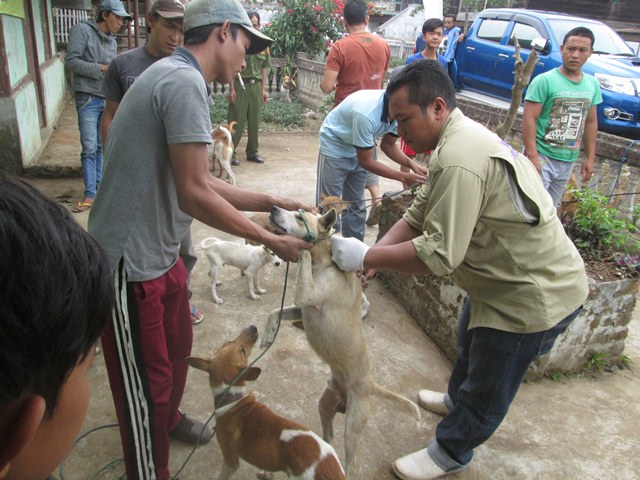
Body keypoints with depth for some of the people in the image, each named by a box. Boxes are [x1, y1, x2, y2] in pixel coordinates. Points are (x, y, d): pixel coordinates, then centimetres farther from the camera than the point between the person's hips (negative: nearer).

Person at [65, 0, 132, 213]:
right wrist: (101, 68, -14)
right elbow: (71, 62, -11)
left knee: (103, 146, 9)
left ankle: (100, 186, 19)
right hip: (88, 99, -6)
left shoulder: (112, 42, 13)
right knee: (89, 148, -7)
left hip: (108, 99, 6)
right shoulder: (82, 30, -5)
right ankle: (90, 194, -2)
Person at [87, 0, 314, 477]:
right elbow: (194, 195, -25)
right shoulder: (184, 82, -20)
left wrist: (270, 201, 8)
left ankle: (167, 418, 53)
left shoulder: (175, 77, 12)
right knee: (146, 381, 8)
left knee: (177, 346, 27)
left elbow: (201, 181, 12)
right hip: (131, 262, -10)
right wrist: (271, 240, -15)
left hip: (160, 253, 10)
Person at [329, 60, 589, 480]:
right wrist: (377, 253, -9)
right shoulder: (463, 137, 4)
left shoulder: (460, 161, -32)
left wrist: (367, 256, -24)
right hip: (510, 281, 11)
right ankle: (457, 401, 59)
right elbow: (420, 213, 4)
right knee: (470, 344, 32)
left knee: (487, 391, 11)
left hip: (533, 295, -10)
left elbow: (439, 254, -34)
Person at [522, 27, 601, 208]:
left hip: (568, 160, 6)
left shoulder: (592, 84, 7)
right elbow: (529, 119, -16)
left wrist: (590, 157, 12)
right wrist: (532, 156, -22)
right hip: (542, 156, -6)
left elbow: (590, 122, 14)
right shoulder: (544, 81, -13)